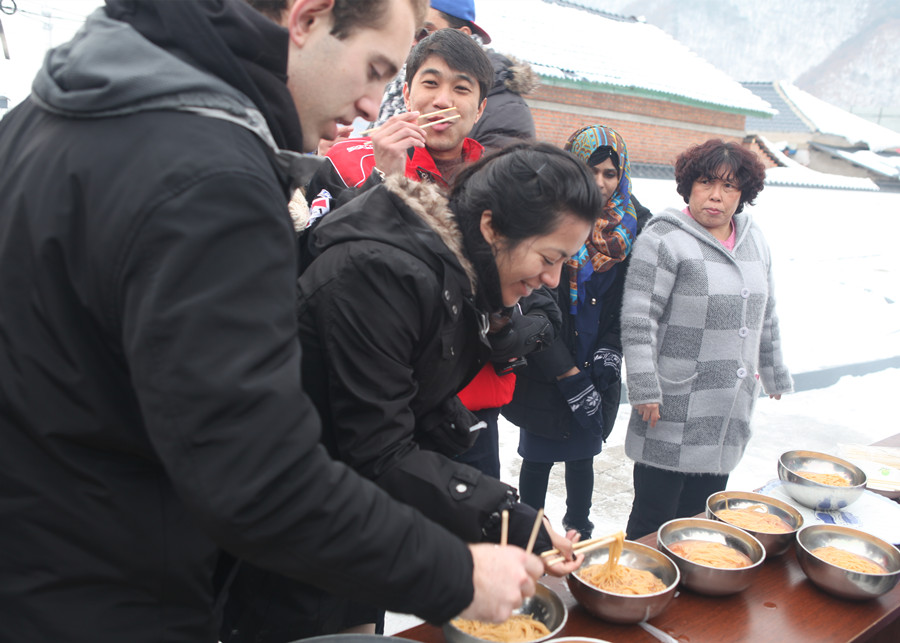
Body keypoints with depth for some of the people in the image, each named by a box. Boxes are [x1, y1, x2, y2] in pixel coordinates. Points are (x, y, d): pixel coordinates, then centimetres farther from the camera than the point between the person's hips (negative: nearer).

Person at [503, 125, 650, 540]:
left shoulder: (634, 223, 0)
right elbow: (535, 300, -17)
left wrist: (611, 350, -8)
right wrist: (569, 377, -17)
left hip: (597, 369, 4)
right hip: (545, 369, -3)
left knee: (582, 456, 18)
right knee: (538, 459, 9)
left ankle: (579, 534, 38)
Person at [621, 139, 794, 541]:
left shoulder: (754, 241, 12)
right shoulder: (664, 239, -10)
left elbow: (766, 315, 22)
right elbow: (637, 321, -15)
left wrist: (774, 373, 26)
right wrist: (645, 389, -19)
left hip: (731, 408, 7)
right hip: (675, 408, -6)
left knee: (703, 514, 15)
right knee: (654, 518, 1)